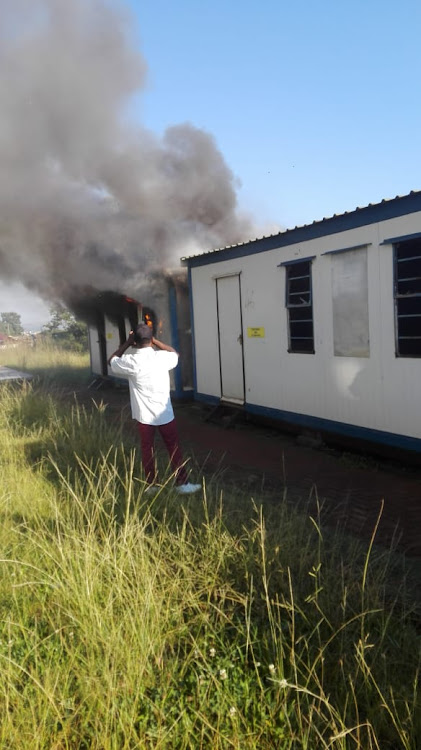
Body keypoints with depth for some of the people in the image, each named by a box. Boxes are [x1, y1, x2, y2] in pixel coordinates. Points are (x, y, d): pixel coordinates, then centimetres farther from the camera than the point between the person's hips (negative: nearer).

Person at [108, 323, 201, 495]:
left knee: (147, 449, 15)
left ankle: (151, 485, 24)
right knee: (174, 448, 12)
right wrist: (155, 341, 10)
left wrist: (127, 343, 5)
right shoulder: (162, 357, -12)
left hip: (143, 415, 1)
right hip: (165, 414, 0)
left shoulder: (130, 361, -12)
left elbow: (111, 361, 10)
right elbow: (175, 353, 13)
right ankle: (182, 483, 19)